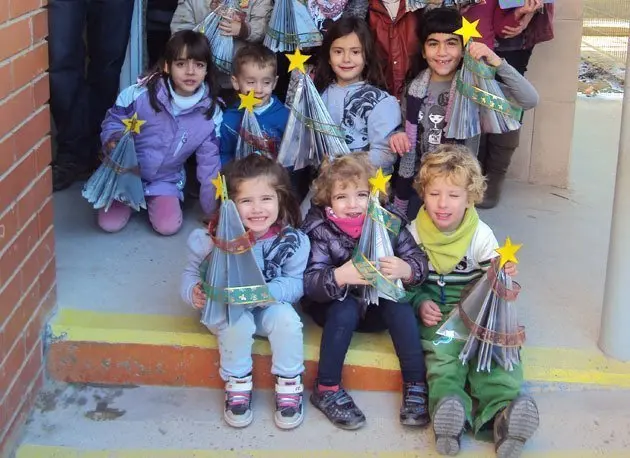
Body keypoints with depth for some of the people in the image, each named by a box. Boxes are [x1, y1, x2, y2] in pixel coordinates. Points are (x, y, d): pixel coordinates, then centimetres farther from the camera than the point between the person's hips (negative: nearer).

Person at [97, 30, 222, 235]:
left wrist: (213, 207, -7)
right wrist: (114, 139, -29)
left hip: (166, 179, 1)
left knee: (169, 226, -18)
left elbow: (209, 161, -7)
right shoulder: (140, 94, -21)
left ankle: (151, 200, 16)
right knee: (110, 223, -10)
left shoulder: (211, 114, -14)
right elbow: (113, 120, -5)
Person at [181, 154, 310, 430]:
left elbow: (295, 283, -16)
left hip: (270, 306, 1)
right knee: (238, 323, -32)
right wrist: (194, 292, -31)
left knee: (286, 319, -28)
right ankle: (237, 386, -8)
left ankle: (288, 387, -6)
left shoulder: (291, 241, -17)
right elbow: (192, 273, -8)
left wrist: (265, 291, -35)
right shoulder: (215, 238, -19)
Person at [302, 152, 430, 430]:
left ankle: (416, 385, -16)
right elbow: (309, 284, -24)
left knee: (400, 306, -25)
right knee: (345, 309, -32)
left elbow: (419, 261, -10)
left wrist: (406, 269, -35)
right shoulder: (321, 230, -17)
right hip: (336, 306, -2)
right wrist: (338, 277, -45)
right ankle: (326, 389, -19)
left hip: (379, 306, 2)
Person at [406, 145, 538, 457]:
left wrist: (504, 277, -24)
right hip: (434, 312, -1)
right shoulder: (414, 232, 2)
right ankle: (450, 409, -53)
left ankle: (502, 411, -46)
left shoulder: (481, 235, -1)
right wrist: (420, 303, -12)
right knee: (441, 351, -30)